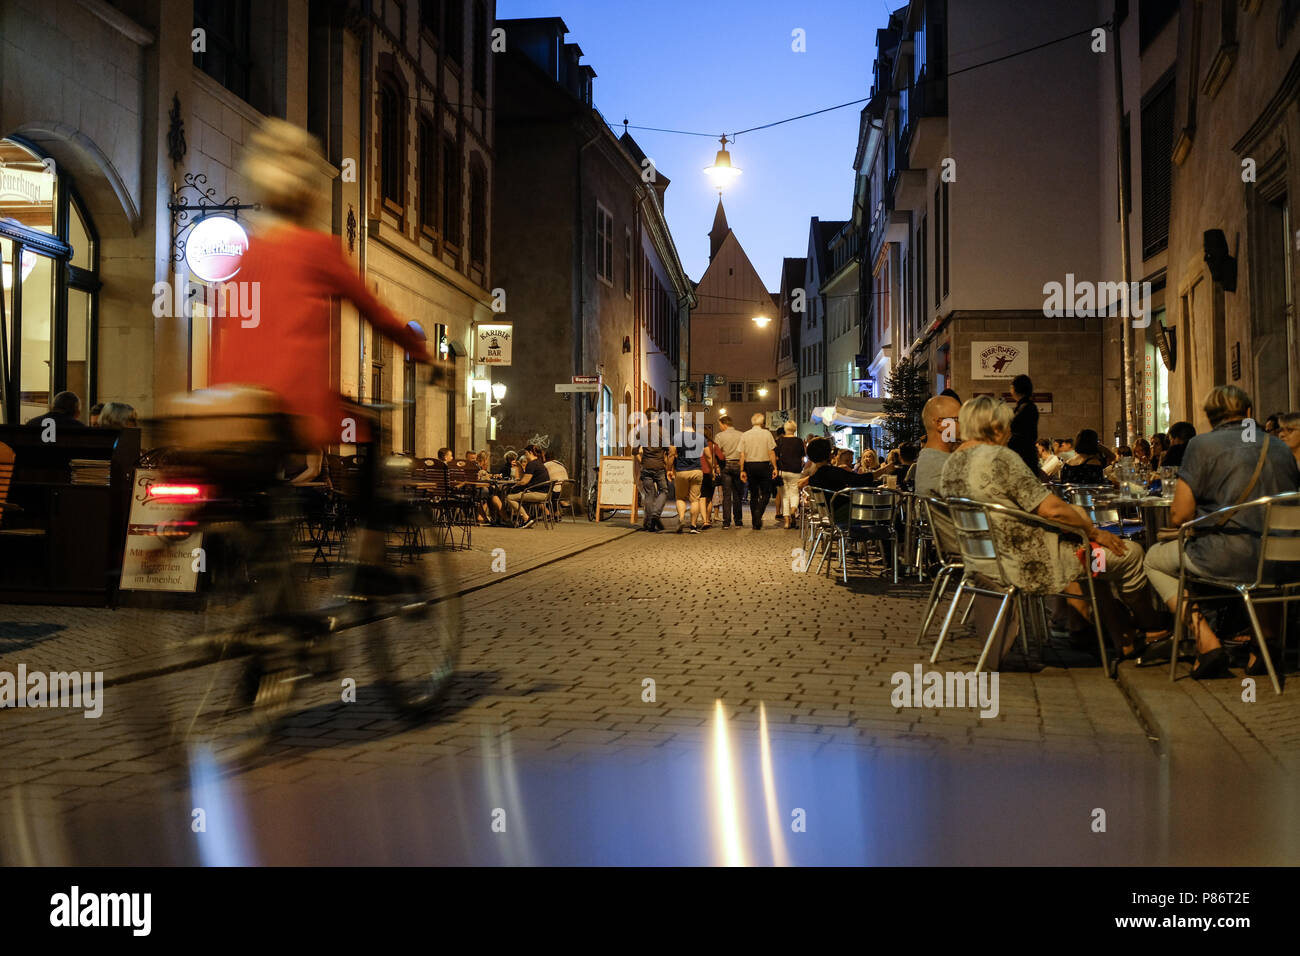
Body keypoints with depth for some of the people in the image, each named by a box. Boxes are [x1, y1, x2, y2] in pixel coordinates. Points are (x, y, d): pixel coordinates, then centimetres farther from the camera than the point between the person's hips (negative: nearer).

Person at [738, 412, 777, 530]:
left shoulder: (744, 435, 2)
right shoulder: (767, 433, -4)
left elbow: (742, 455, 1)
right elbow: (771, 452, -6)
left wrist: (742, 470, 5)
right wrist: (774, 467, -1)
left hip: (750, 466, 3)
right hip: (764, 465, -3)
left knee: (753, 494, 10)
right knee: (764, 494, 5)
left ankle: (755, 522, 12)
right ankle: (758, 514, -18)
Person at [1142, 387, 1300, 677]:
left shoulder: (1202, 445, -4)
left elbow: (1179, 516, -6)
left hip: (1227, 560, -5)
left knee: (1154, 558, 20)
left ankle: (1206, 640, 4)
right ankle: (1265, 635, 23)